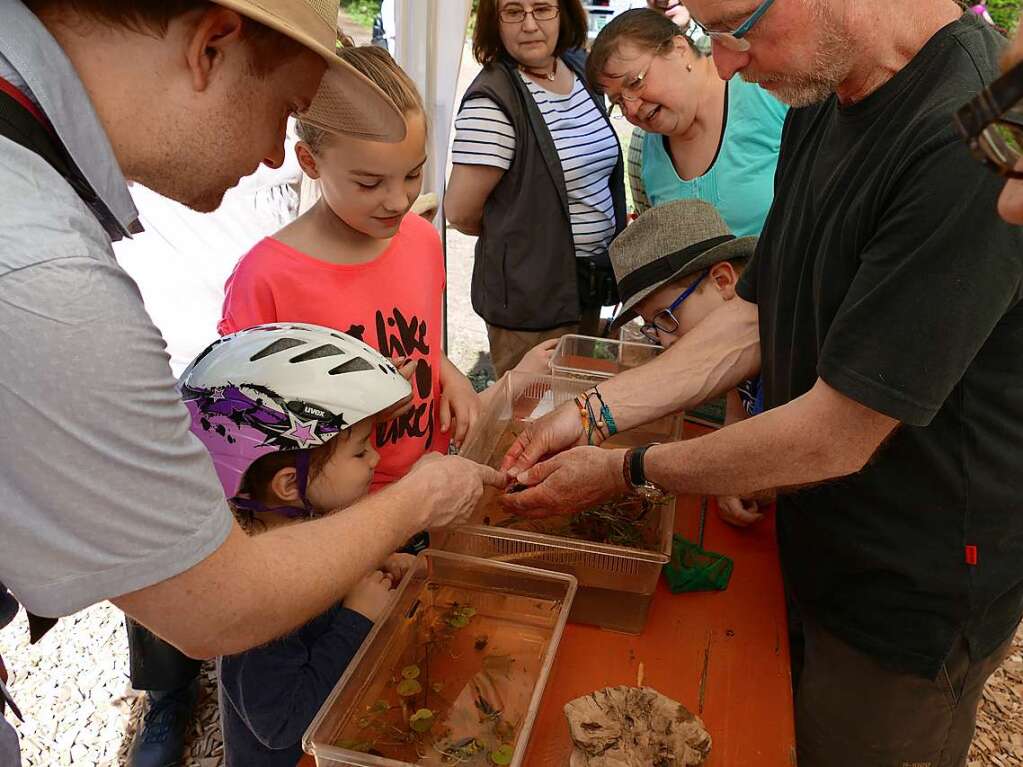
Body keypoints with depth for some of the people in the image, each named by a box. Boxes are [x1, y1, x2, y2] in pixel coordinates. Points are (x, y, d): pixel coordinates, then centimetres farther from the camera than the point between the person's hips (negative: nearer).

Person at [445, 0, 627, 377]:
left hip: (589, 287, 7)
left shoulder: (578, 67, 5)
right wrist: (516, 232, -2)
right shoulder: (492, 101, -19)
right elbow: (460, 213, -19)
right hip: (531, 303, -7)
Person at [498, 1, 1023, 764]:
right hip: (818, 553, 7)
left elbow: (833, 439, -26)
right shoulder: (818, 107, -1)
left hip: (915, 597, -7)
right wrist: (595, 413, -3)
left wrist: (627, 471, -13)